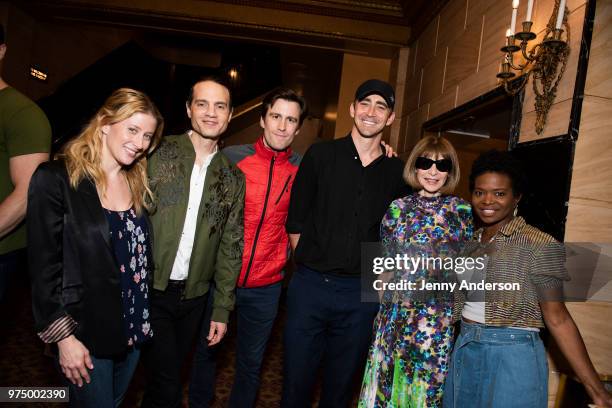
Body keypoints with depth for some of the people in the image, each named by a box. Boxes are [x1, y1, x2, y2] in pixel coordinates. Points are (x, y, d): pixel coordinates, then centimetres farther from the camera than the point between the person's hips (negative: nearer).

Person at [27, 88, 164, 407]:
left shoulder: (139, 183, 3)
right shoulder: (55, 179, -15)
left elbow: (143, 255, 7)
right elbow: (44, 267, -14)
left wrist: (143, 317, 5)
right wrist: (63, 336, -13)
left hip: (133, 328, 6)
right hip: (85, 333, -5)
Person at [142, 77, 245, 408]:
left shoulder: (232, 179, 4)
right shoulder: (157, 154, -5)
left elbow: (230, 246, 5)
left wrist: (222, 309, 4)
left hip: (193, 296, 3)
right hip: (148, 290, -3)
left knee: (166, 377, 15)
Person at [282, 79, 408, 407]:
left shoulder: (397, 171, 4)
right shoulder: (320, 155, -1)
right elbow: (295, 220, 1)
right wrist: (310, 262, 0)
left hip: (362, 293, 2)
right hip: (310, 285, -1)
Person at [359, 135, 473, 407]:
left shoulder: (462, 211, 0)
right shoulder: (398, 208, 2)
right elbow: (384, 261, 8)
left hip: (441, 317, 0)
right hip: (397, 310, 1)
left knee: (429, 384, 11)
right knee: (388, 380, 11)